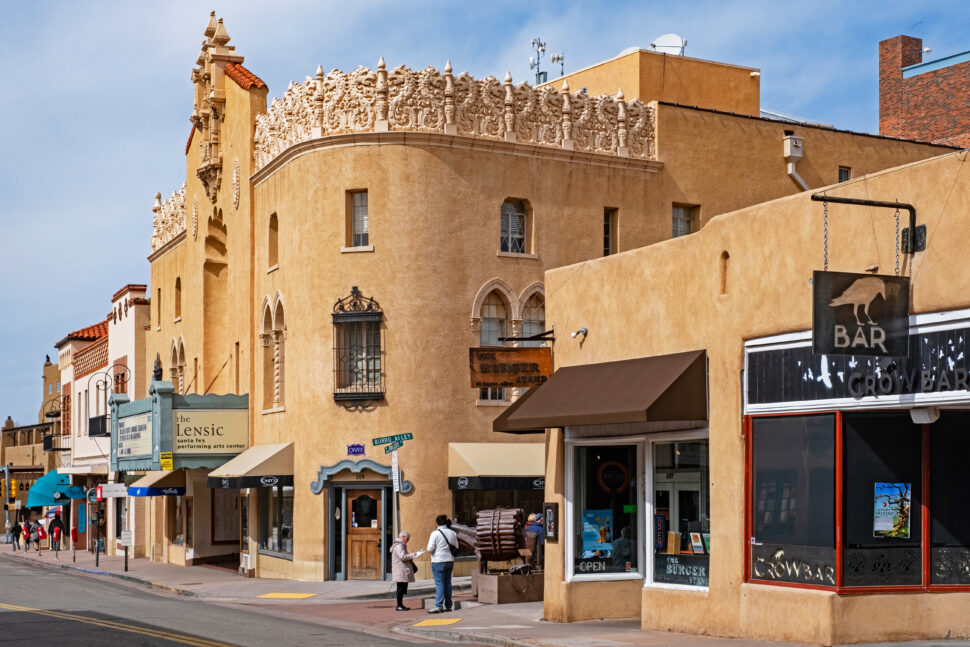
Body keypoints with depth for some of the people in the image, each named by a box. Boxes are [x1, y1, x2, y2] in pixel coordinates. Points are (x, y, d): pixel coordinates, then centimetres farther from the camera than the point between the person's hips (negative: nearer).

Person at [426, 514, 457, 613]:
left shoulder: (435, 533, -12)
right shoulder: (452, 533, 8)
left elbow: (430, 549, -12)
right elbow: (456, 548, 14)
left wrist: (429, 542, 5)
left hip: (438, 561, -6)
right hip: (450, 560, 6)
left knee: (439, 584, -7)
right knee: (447, 583, 12)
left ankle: (438, 606, -12)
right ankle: (448, 606, 15)